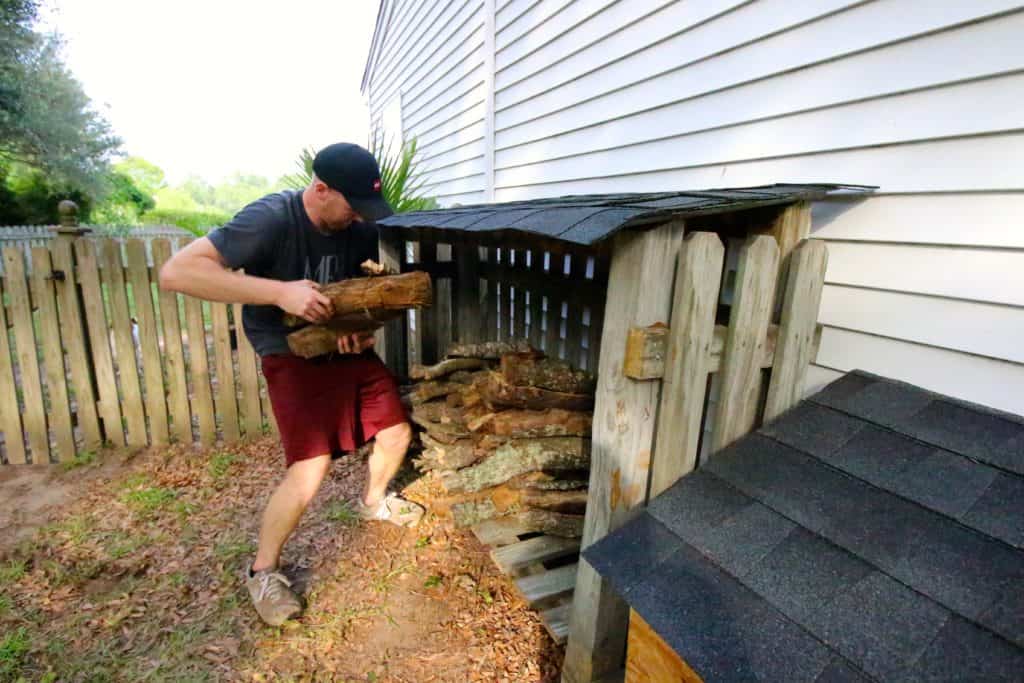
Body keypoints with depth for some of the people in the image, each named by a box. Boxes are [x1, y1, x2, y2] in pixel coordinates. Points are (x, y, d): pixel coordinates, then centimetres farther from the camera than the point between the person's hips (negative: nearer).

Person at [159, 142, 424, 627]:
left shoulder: (359, 226, -7)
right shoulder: (270, 219, -24)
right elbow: (175, 273, -32)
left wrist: (366, 326, -14)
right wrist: (280, 291, -40)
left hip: (348, 349, 6)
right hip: (293, 358, -6)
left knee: (397, 433, 10)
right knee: (310, 469, -16)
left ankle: (374, 502, 43)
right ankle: (262, 570, 14)